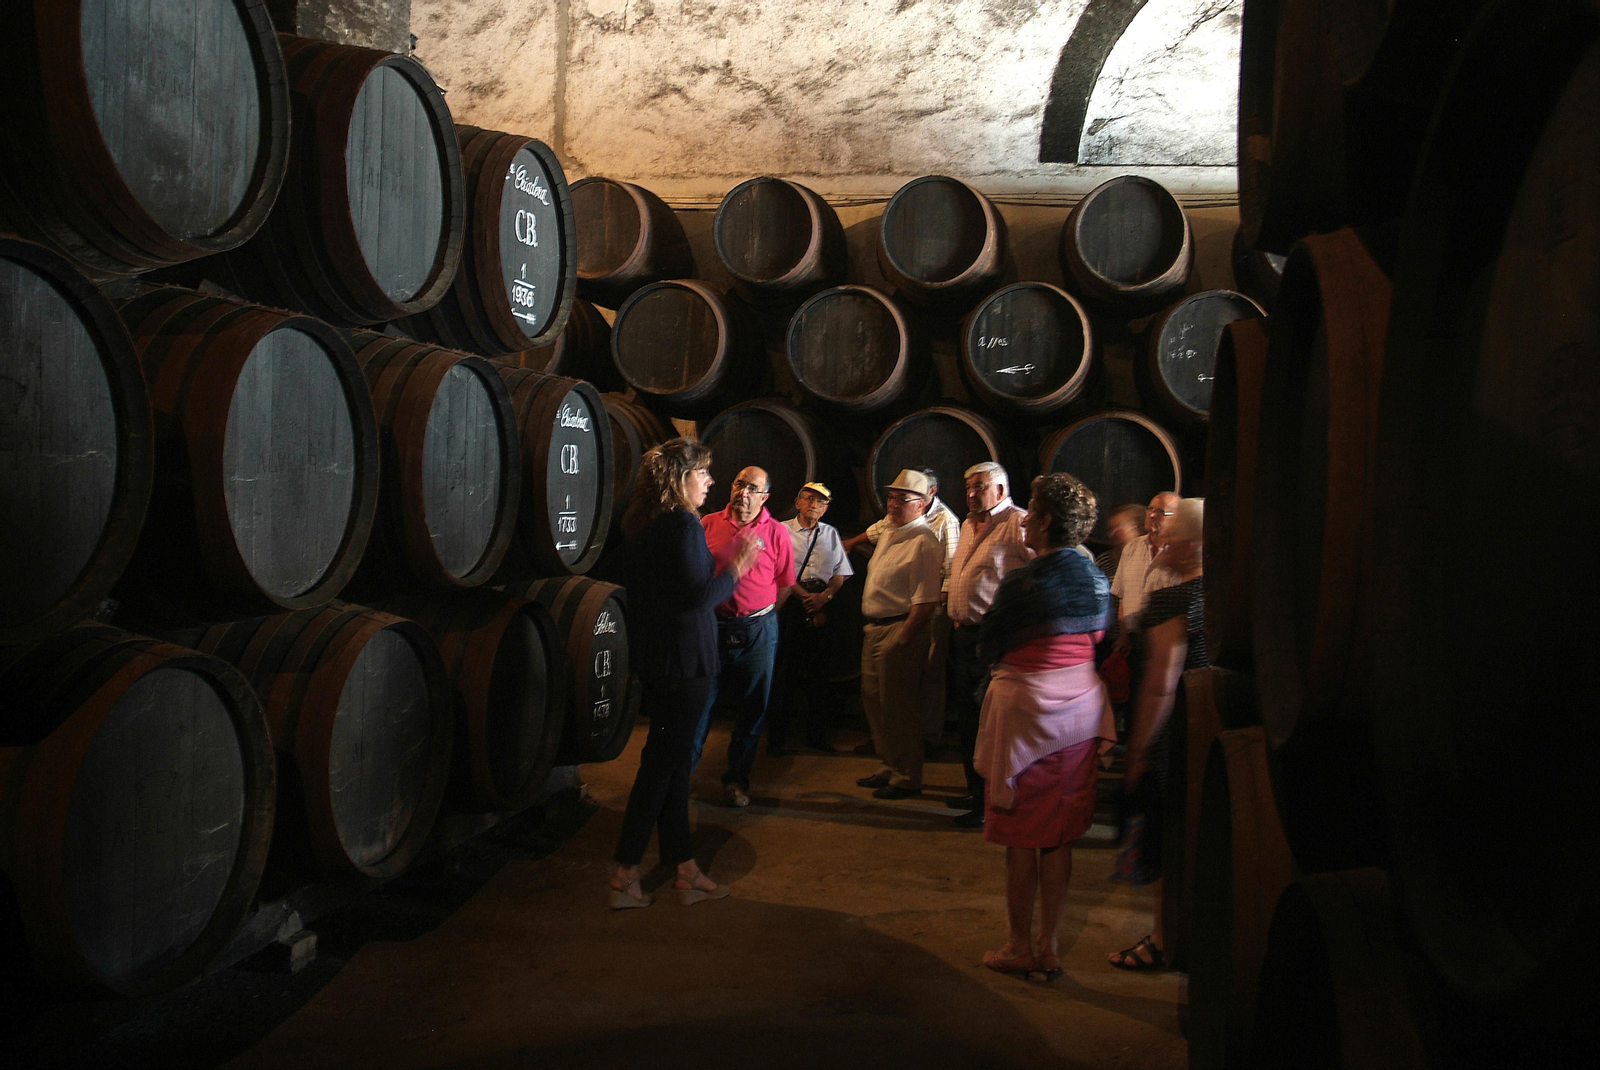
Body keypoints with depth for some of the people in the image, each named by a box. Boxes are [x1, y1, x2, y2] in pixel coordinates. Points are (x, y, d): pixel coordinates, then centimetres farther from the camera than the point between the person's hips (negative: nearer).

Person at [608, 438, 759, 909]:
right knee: (665, 761, -2)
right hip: (684, 658, -10)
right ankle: (626, 875, 4)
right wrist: (735, 568, -7)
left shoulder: (641, 522, 12)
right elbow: (697, 595, -22)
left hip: (653, 655, 10)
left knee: (671, 760, 13)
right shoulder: (683, 522, -17)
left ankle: (684, 866, 21)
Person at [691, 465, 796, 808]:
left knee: (751, 708, 8)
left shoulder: (775, 533, -1)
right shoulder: (708, 524, 3)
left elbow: (785, 584, 3)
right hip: (712, 625, 0)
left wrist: (760, 617, 3)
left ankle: (736, 779, 22)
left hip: (756, 631, 0)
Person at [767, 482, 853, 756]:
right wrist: (806, 597, -10)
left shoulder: (831, 534, 17)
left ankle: (817, 735, 16)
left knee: (819, 670, 5)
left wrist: (823, 597, -8)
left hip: (821, 606, 4)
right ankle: (777, 738, 5)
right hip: (789, 604, -4)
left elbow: (841, 573, 10)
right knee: (784, 670, -3)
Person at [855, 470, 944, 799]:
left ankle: (907, 778, 12)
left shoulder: (923, 543, -16)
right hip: (874, 629, 9)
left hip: (900, 631, -9)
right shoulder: (888, 535, 14)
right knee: (873, 701, 16)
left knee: (897, 707, -1)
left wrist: (901, 640, -21)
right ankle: (889, 767, 31)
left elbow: (925, 602, -21)